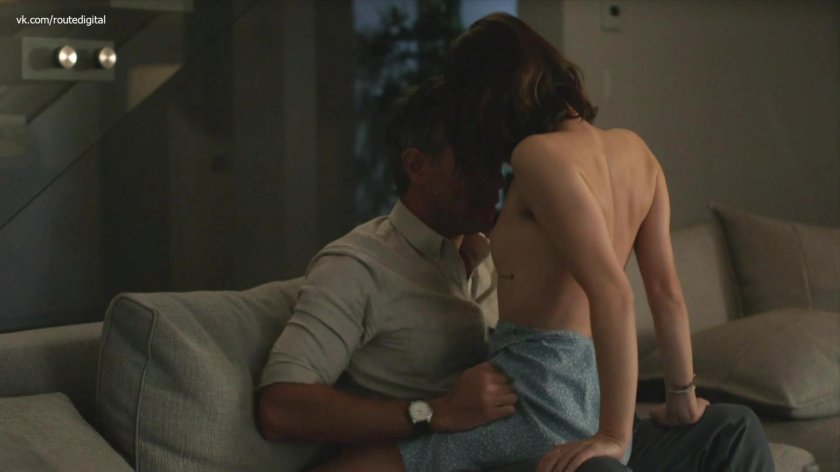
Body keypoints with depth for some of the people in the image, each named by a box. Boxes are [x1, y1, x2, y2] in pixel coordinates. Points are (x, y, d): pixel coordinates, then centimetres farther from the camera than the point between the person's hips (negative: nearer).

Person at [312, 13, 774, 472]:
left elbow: (612, 294, -21)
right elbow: (666, 290, 12)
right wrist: (682, 400, 22)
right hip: (591, 395, 8)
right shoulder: (632, 150, 8)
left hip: (541, 396, -8)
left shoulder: (540, 154, -13)